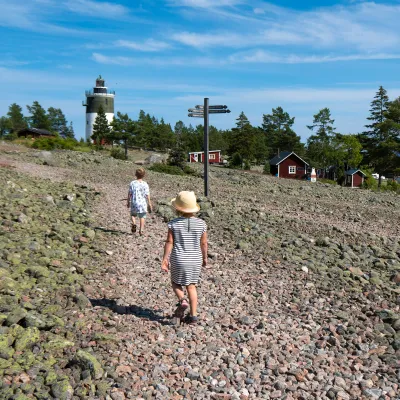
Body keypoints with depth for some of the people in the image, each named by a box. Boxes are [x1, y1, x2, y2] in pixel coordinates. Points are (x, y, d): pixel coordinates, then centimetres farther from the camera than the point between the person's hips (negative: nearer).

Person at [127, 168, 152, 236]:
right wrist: (149, 204, 3)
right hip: (142, 203, 0)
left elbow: (129, 194, -2)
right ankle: (141, 230, 9)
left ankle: (134, 223, -3)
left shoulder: (132, 183, -5)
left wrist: (128, 202, 11)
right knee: (142, 217, 11)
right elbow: (147, 195, -5)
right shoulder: (145, 184, -6)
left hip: (134, 203, 0)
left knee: (133, 214, 22)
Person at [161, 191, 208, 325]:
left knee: (175, 283, 21)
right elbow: (203, 243, 1)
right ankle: (193, 315, 15)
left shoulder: (173, 224, -10)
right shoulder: (201, 223, -6)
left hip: (178, 260, -2)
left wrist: (165, 260, -3)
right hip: (195, 261, 2)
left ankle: (182, 301, -4)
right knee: (191, 286, 16)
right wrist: (204, 258, 15)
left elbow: (169, 242, -9)